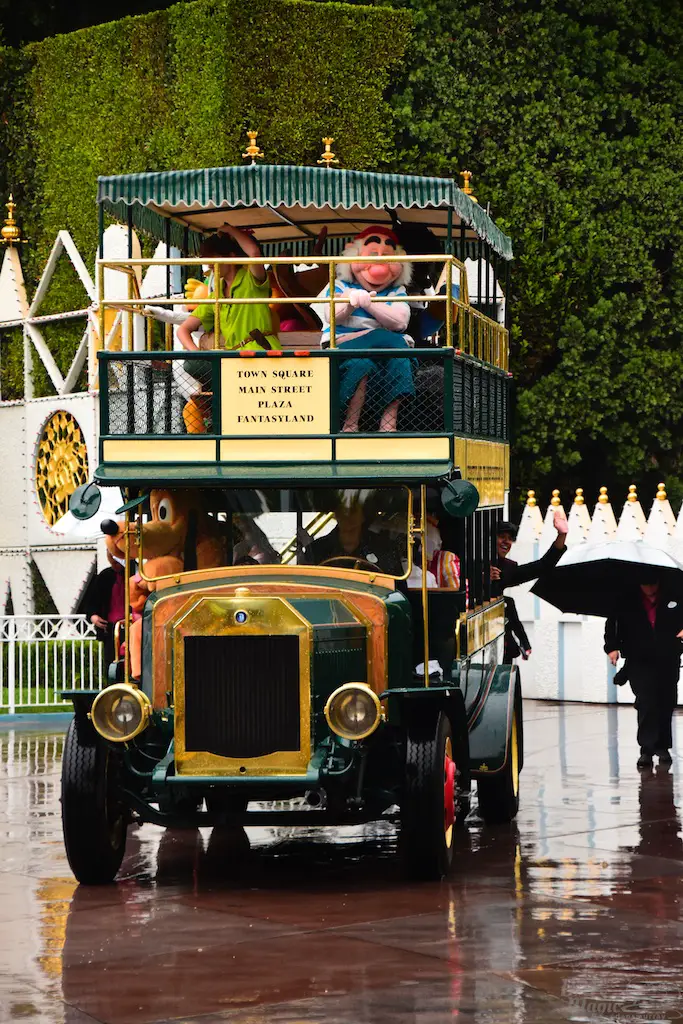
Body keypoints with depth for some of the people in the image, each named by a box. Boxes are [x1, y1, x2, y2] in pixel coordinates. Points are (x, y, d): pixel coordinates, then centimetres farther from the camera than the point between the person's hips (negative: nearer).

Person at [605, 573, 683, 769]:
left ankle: (662, 746, 22)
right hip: (639, 661, -1)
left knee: (666, 704, 7)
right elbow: (612, 624, 2)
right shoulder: (626, 600, 0)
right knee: (646, 702, -13)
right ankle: (647, 749, -14)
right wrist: (612, 647, -11)